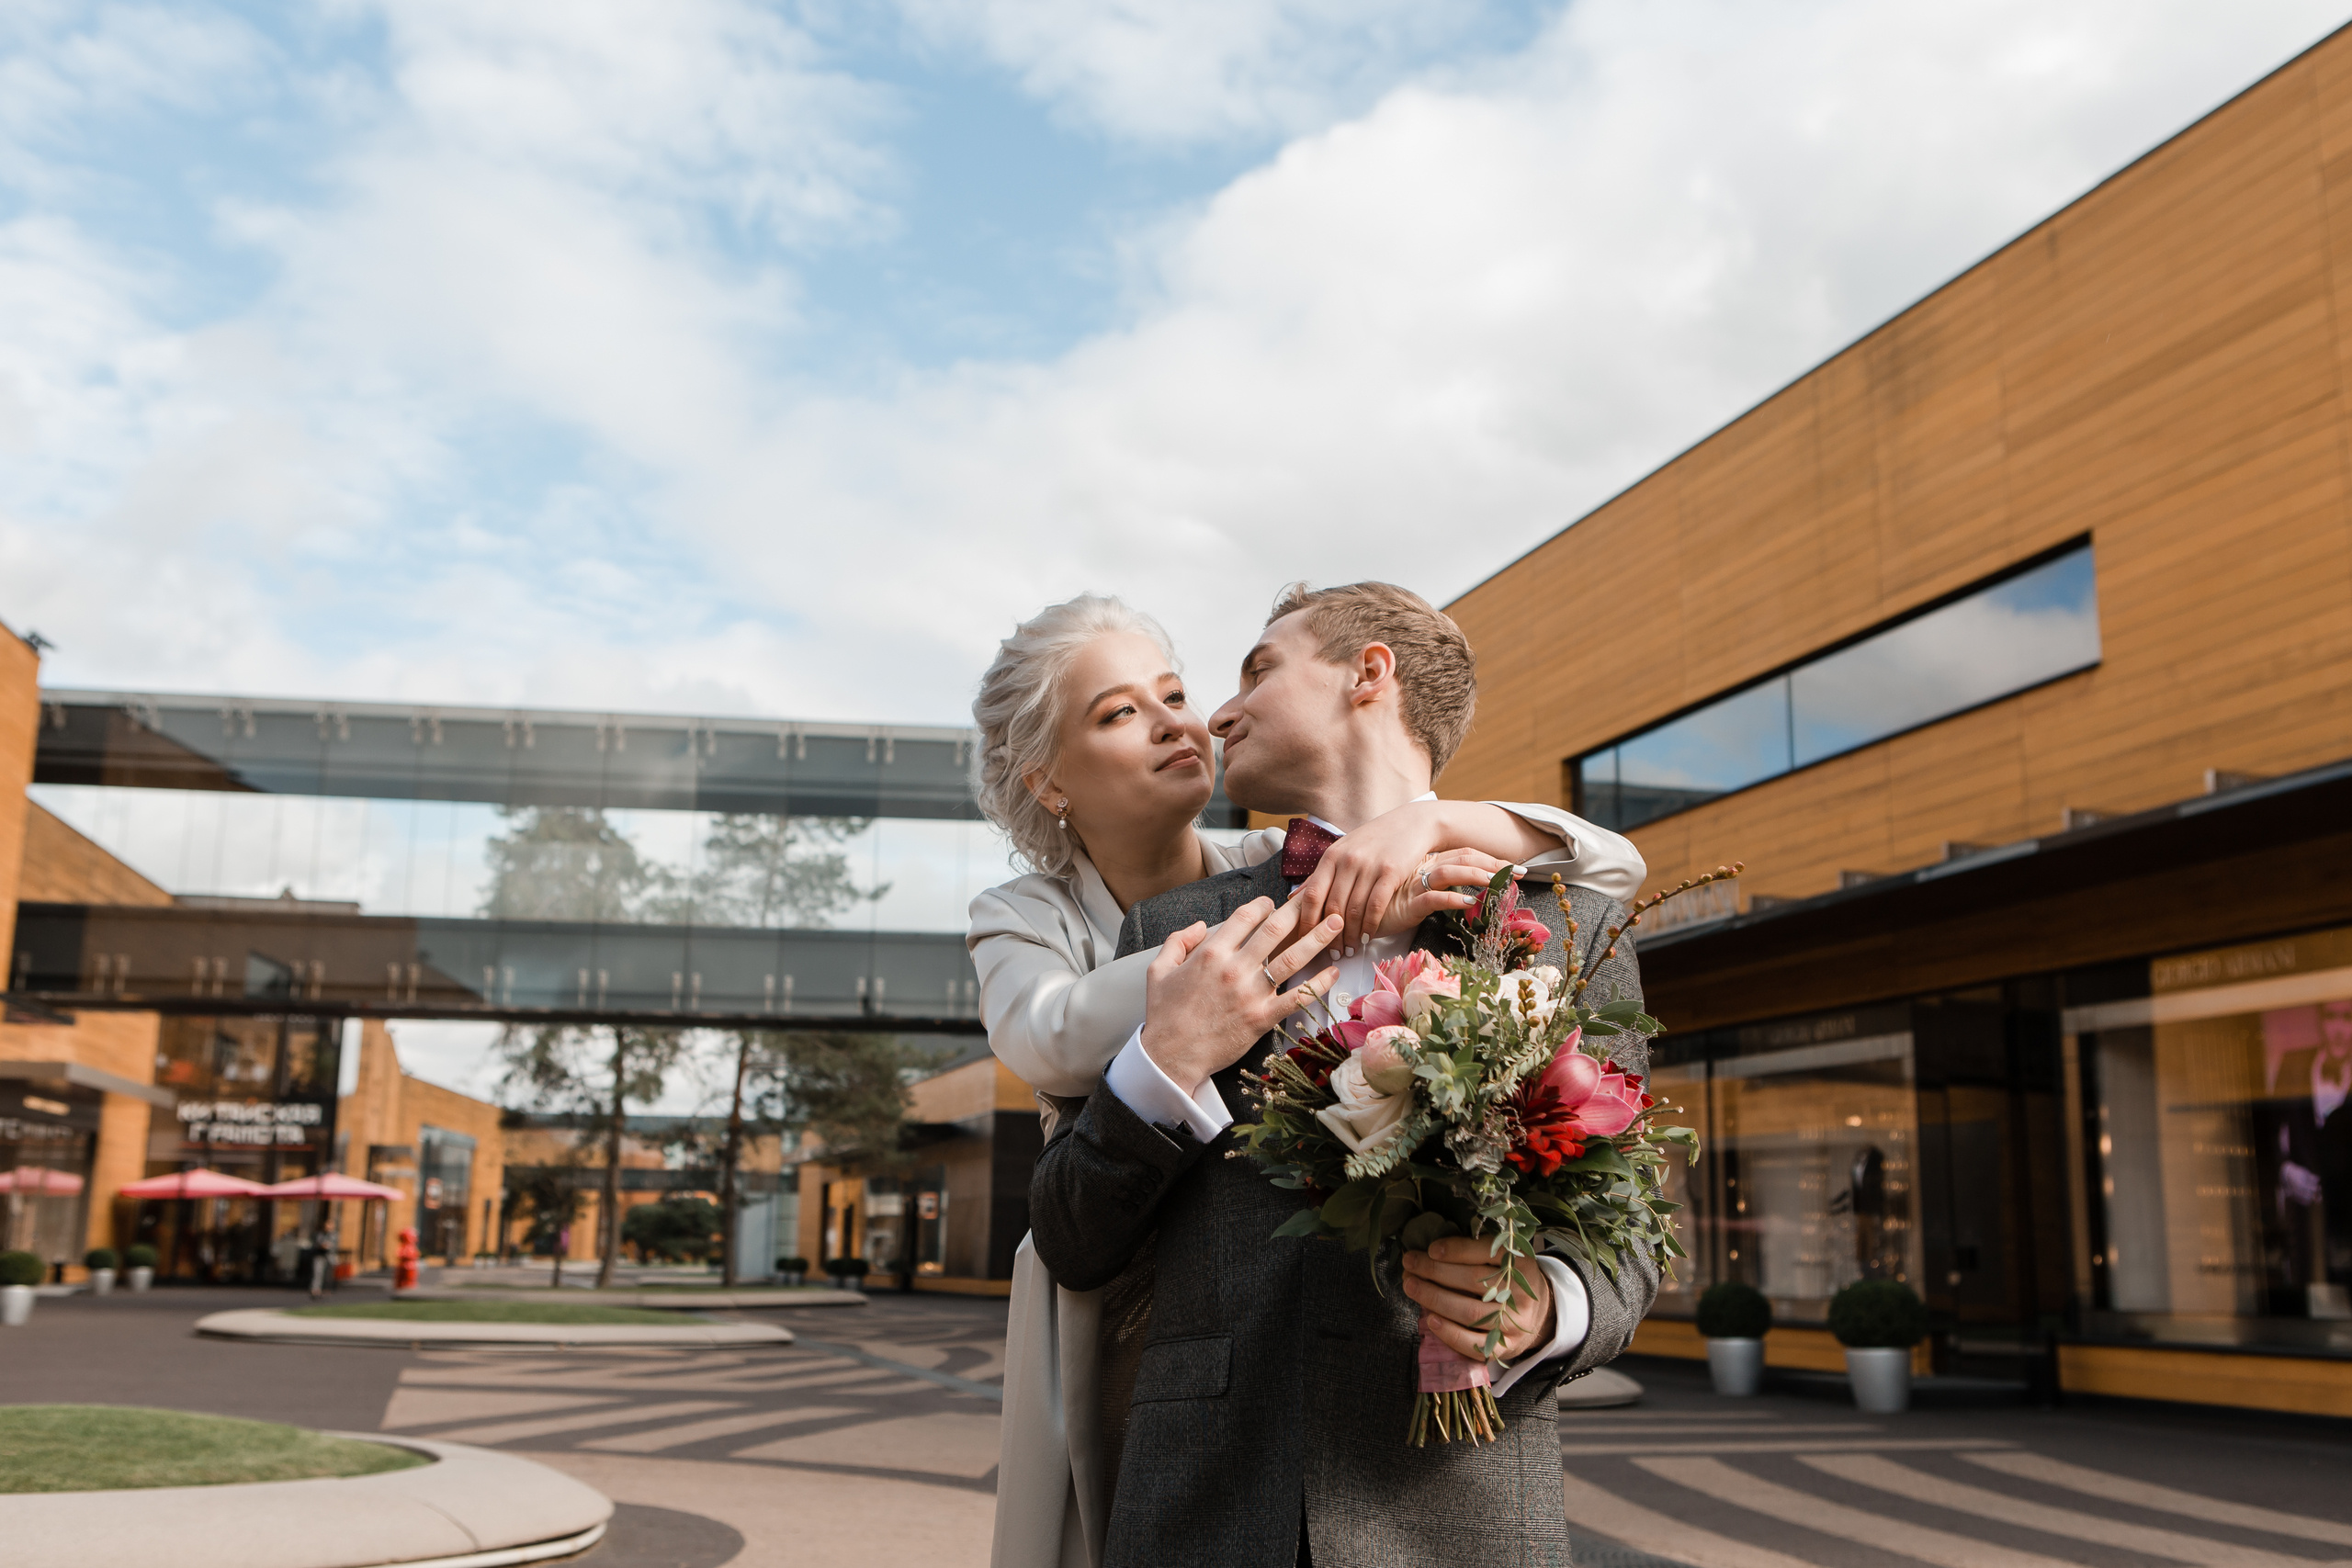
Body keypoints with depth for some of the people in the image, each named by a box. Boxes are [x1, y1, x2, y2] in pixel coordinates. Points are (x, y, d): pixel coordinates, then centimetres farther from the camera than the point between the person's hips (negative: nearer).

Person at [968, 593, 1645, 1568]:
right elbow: (1059, 1038, -29)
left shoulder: (1287, 865, -4)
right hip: (1124, 1364, 0)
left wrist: (1429, 819, -29)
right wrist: (1321, 919, -33)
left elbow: (1612, 870, -9)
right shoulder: (1021, 920, -3)